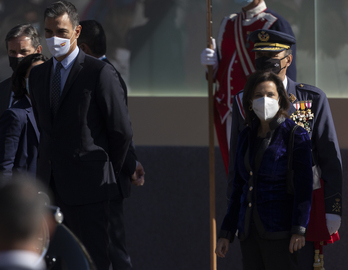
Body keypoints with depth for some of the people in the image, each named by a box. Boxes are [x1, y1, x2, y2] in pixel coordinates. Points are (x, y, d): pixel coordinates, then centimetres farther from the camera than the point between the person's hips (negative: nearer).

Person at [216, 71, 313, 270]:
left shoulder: (295, 135, -5)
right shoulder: (247, 137, 13)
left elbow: (304, 184, -11)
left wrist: (299, 229, -20)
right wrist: (226, 233, 11)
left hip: (280, 229, -6)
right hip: (250, 231, 6)